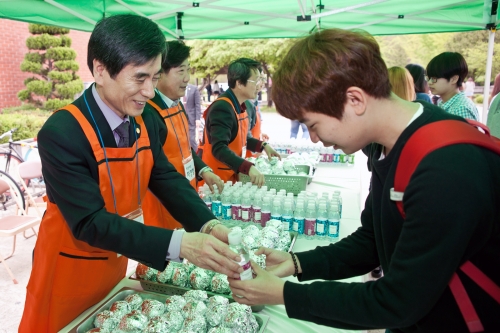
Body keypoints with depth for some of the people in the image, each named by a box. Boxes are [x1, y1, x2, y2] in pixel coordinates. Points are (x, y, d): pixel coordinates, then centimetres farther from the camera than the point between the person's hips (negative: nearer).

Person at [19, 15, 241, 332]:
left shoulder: (145, 120, -8)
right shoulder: (61, 133, -28)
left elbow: (167, 180, -7)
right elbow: (90, 222, -31)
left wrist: (209, 226, -24)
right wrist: (179, 244, -40)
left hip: (115, 262, 6)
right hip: (70, 270, -6)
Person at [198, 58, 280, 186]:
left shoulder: (240, 106, 6)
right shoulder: (222, 109, -24)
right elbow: (219, 149, -34)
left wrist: (263, 146, 7)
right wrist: (248, 167, -43)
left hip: (232, 175, 9)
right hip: (215, 179, -9)